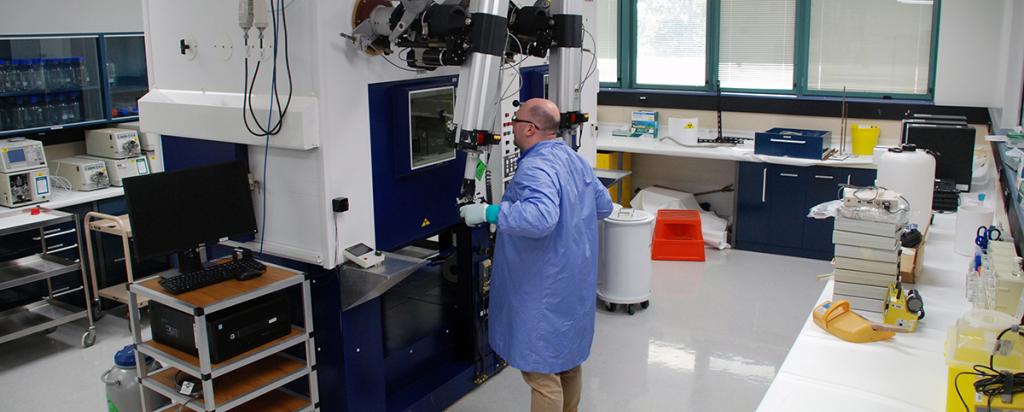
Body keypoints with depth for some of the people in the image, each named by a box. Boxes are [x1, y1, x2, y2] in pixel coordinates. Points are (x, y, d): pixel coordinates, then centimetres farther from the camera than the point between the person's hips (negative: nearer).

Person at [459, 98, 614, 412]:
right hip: (574, 284, 10)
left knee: (542, 372, 0)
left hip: (545, 292, -10)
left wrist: (488, 212, -32)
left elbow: (541, 216, -41)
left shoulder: (536, 168, -23)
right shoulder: (575, 160, 8)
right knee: (569, 358, 23)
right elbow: (603, 205, 19)